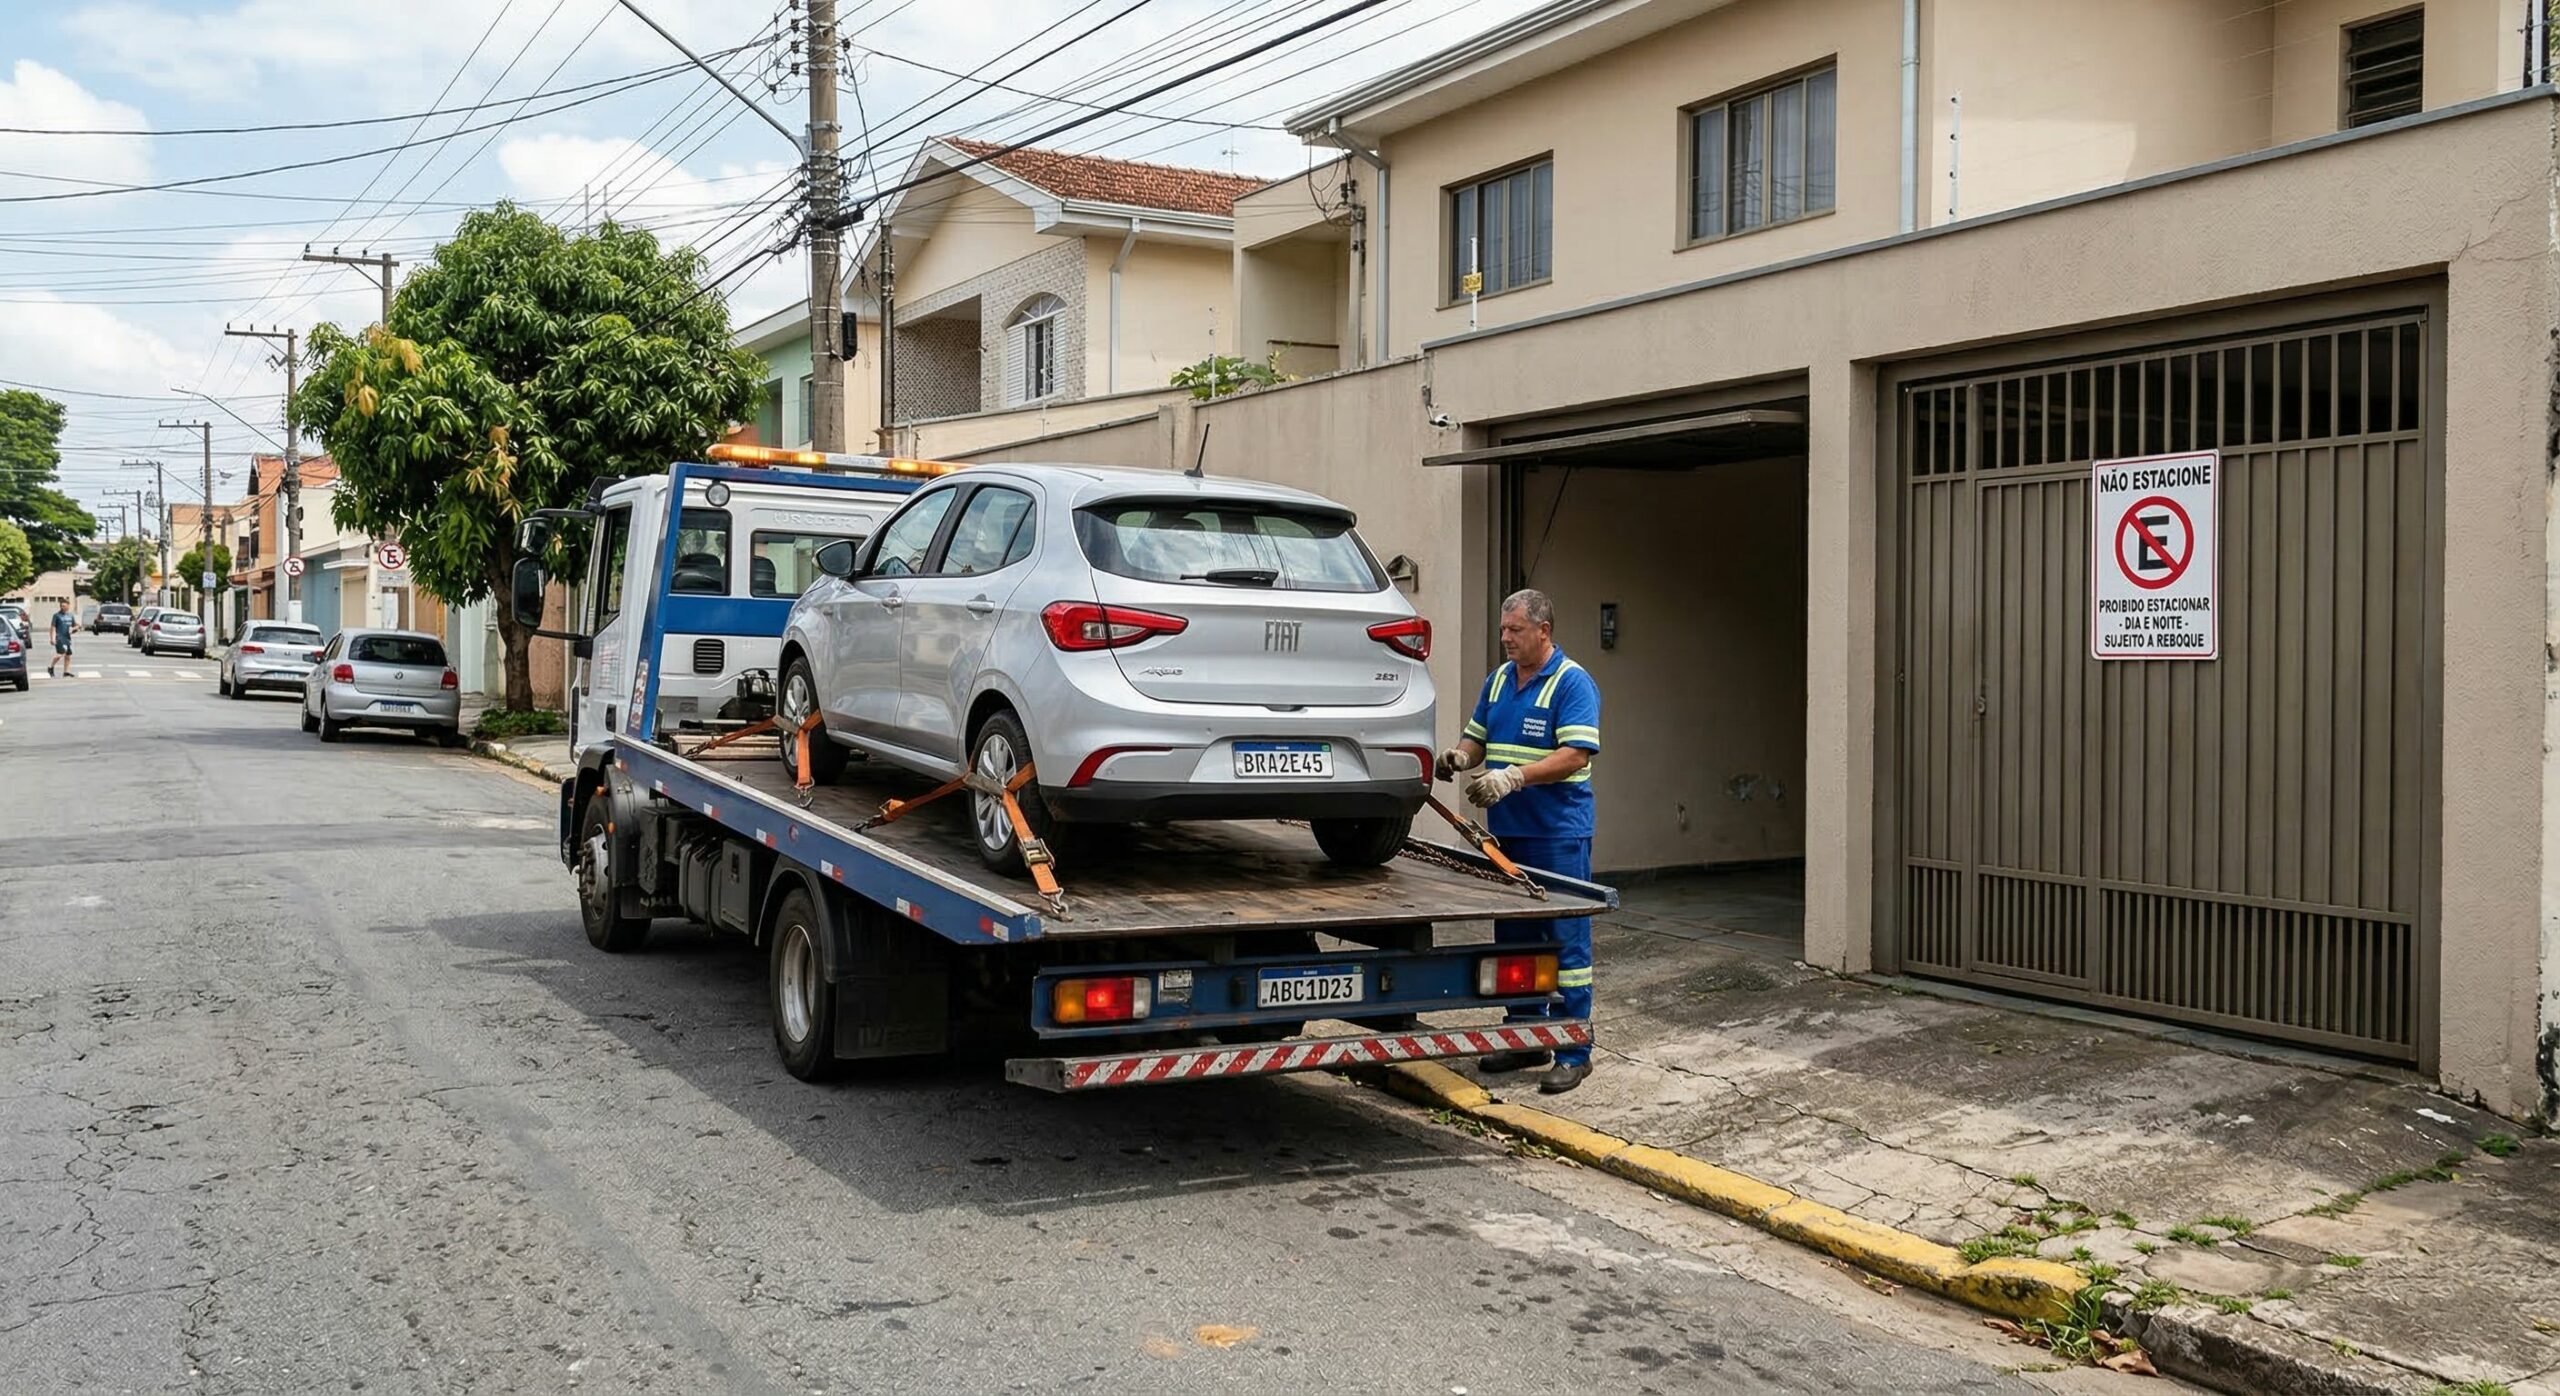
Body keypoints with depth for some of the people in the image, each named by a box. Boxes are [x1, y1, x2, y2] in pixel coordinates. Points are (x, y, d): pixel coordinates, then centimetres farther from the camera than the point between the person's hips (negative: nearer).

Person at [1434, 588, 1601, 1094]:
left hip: (1558, 835, -8)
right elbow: (1477, 737, 19)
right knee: (1514, 940, 13)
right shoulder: (1499, 680, 14)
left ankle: (1574, 1052, 3)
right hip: (1506, 833, 8)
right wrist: (1460, 756, -4)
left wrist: (1513, 777, -27)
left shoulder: (1573, 683, -10)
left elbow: (1575, 754, -19)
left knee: (1566, 942, -3)